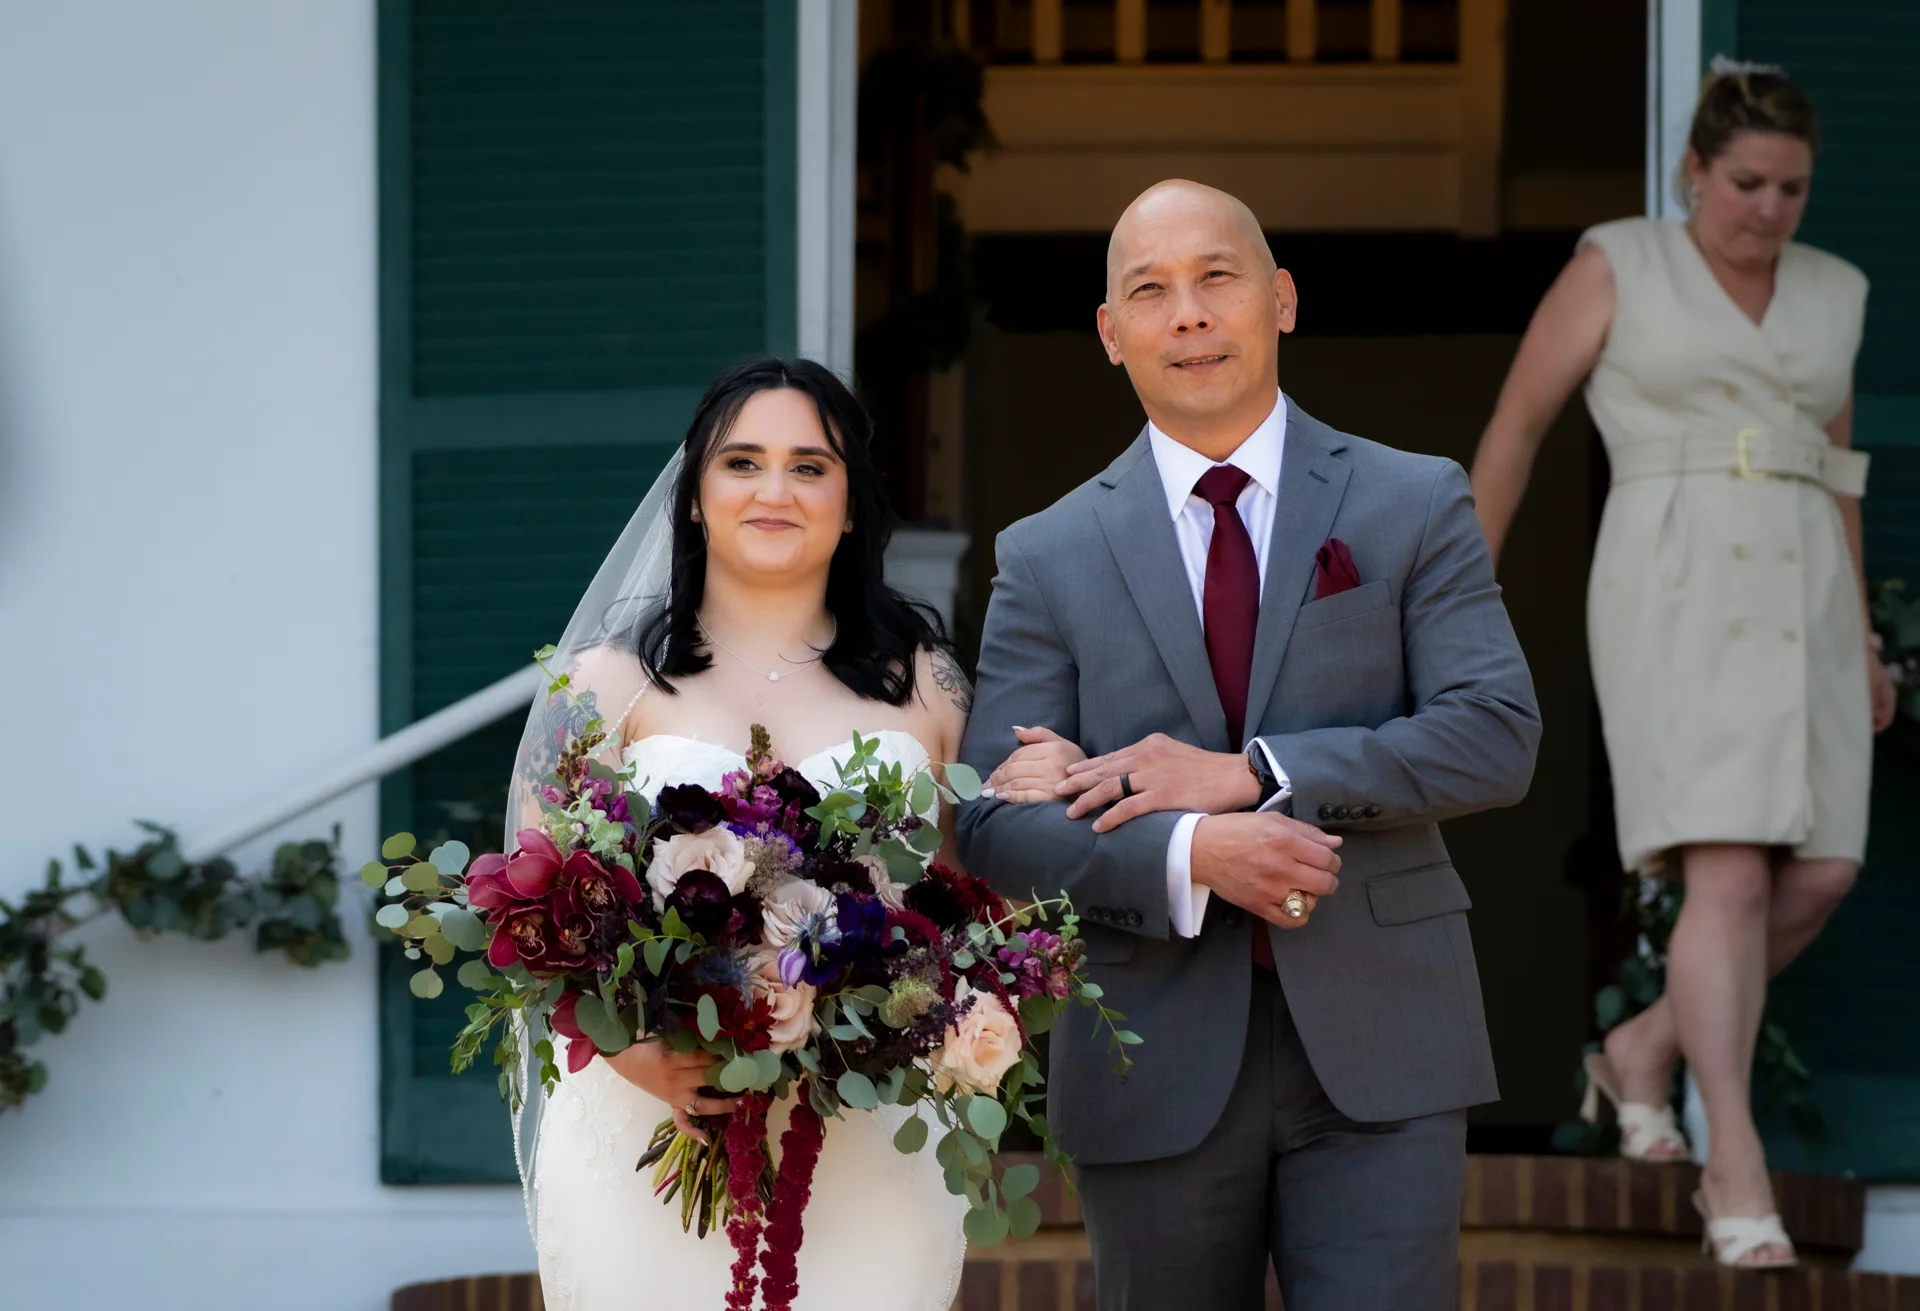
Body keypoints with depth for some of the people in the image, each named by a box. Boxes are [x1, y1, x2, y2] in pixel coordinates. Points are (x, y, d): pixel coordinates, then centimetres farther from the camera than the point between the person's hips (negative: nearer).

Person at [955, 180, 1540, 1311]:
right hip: (1158, 1074, 1)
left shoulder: (1415, 505, 4)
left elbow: (1498, 737, -7)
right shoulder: (1049, 558, 6)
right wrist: (1189, 855, -19)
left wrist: (1252, 774, -16)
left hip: (1376, 1053, -1)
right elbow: (996, 827, -1)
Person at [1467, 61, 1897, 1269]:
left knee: (1819, 877, -3)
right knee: (1730, 874, -18)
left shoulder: (1830, 295, 14)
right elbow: (1516, 424, 5)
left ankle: (1646, 1051, 22)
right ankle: (1738, 1166, -15)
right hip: (1676, 596, -5)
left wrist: (1862, 644, 15)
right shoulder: (1619, 267, 0)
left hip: (1796, 605, 6)